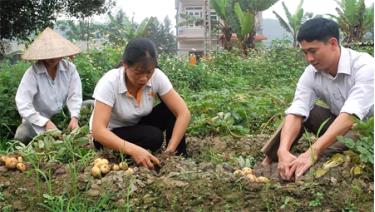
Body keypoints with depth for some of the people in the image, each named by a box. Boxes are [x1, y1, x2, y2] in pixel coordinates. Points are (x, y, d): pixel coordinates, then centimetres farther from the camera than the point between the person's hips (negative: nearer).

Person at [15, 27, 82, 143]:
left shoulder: (70, 68, -8)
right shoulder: (32, 73, -18)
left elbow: (75, 95, -11)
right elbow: (23, 104, -24)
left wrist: (74, 117, -29)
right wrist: (45, 123, -34)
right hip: (39, 120, -3)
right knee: (22, 135, -26)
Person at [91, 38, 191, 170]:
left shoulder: (156, 76, -21)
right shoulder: (109, 83, -30)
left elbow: (183, 113, -23)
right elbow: (98, 130, -37)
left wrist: (170, 150, -35)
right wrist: (133, 150, -51)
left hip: (138, 127, 5)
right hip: (110, 135, -4)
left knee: (171, 109, -19)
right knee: (153, 137, -31)